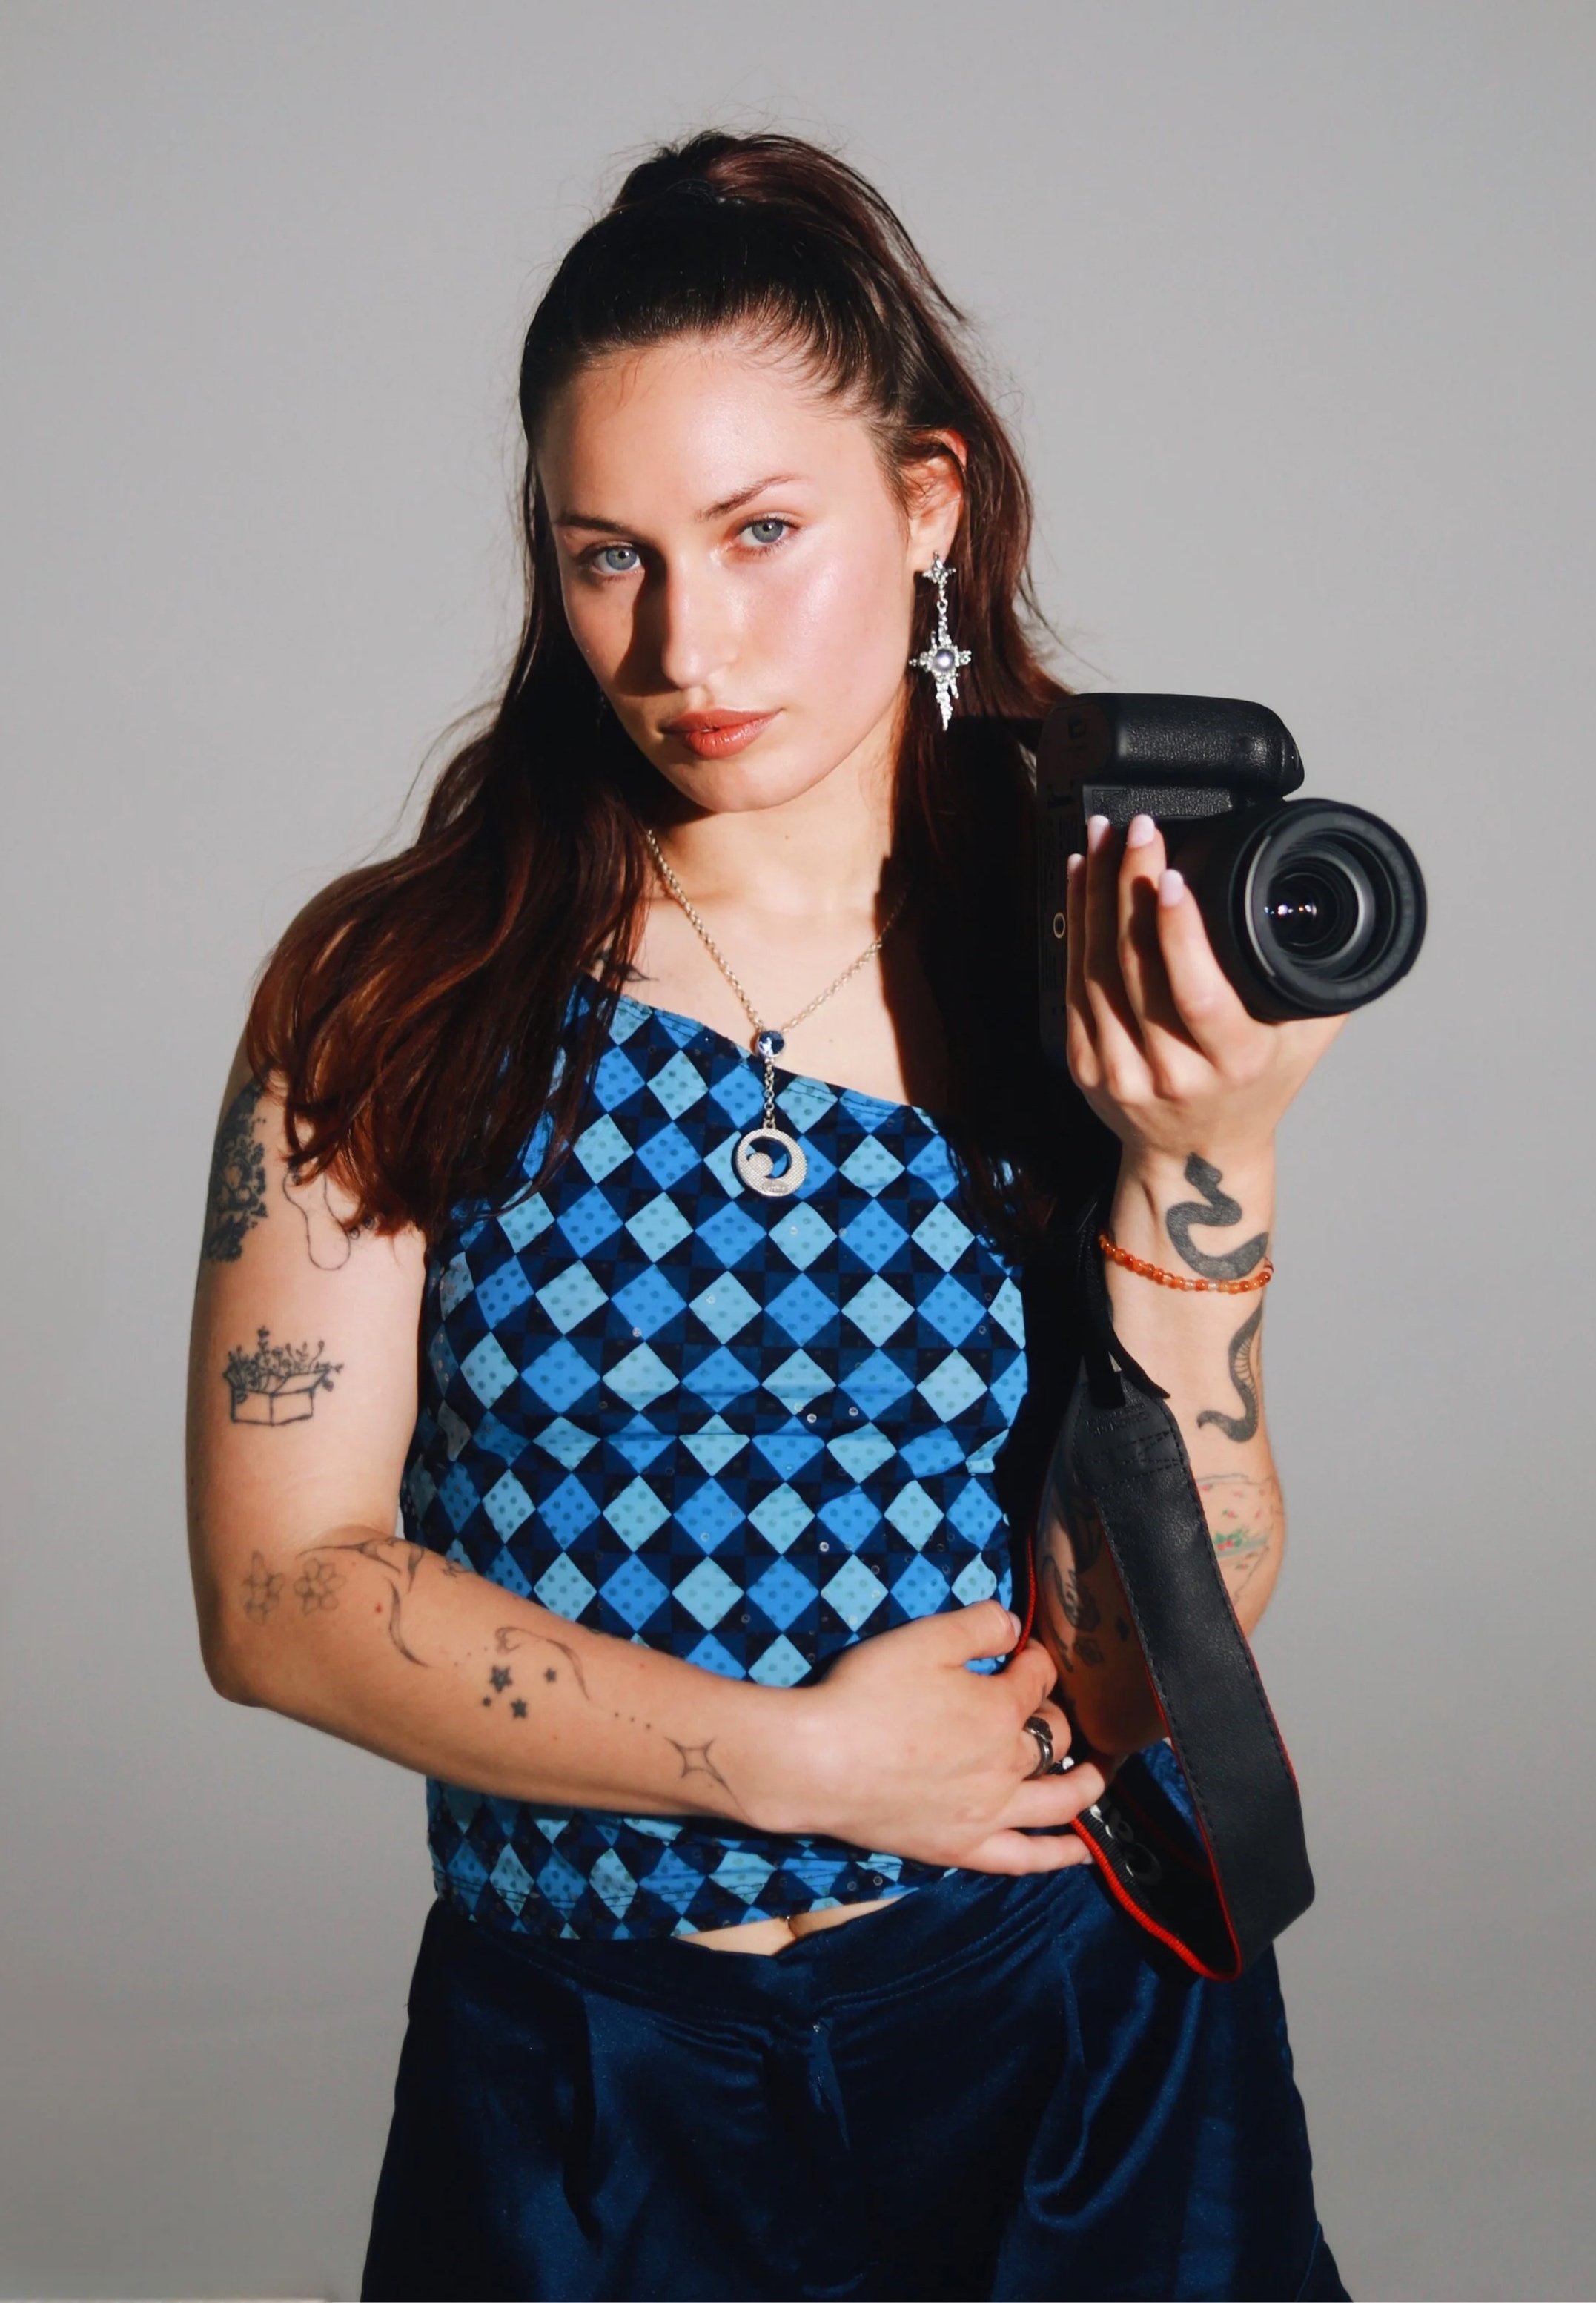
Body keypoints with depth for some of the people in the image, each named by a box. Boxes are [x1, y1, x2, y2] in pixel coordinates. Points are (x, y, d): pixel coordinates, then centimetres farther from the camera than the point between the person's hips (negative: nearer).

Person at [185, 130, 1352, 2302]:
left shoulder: (1096, 984, -6)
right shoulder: (388, 994, -7)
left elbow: (1151, 1663, -10)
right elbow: (281, 1589, -10)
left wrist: (1198, 1170, -22)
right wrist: (795, 1758, -14)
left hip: (1071, 2039, 1)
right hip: (581, 2071, 0)